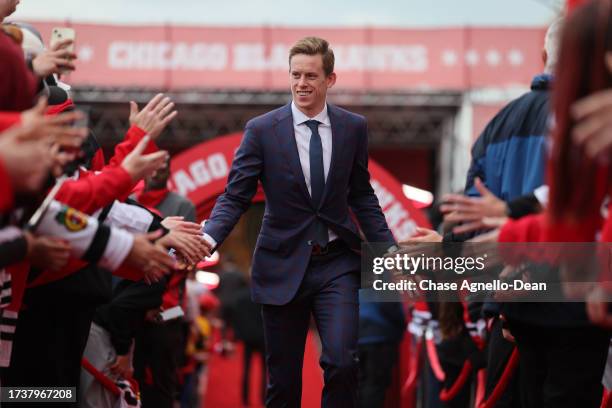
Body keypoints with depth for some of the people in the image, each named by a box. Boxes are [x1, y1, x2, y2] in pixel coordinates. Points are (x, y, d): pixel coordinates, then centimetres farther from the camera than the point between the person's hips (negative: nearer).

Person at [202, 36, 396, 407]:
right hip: (284, 266, -1)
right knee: (283, 378, 5)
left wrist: (390, 249, 4)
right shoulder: (262, 130, -4)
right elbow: (235, 197, -5)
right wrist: (209, 238, -23)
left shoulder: (353, 127, 3)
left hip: (336, 264, 1)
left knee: (342, 361, -17)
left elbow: (362, 195, 12)